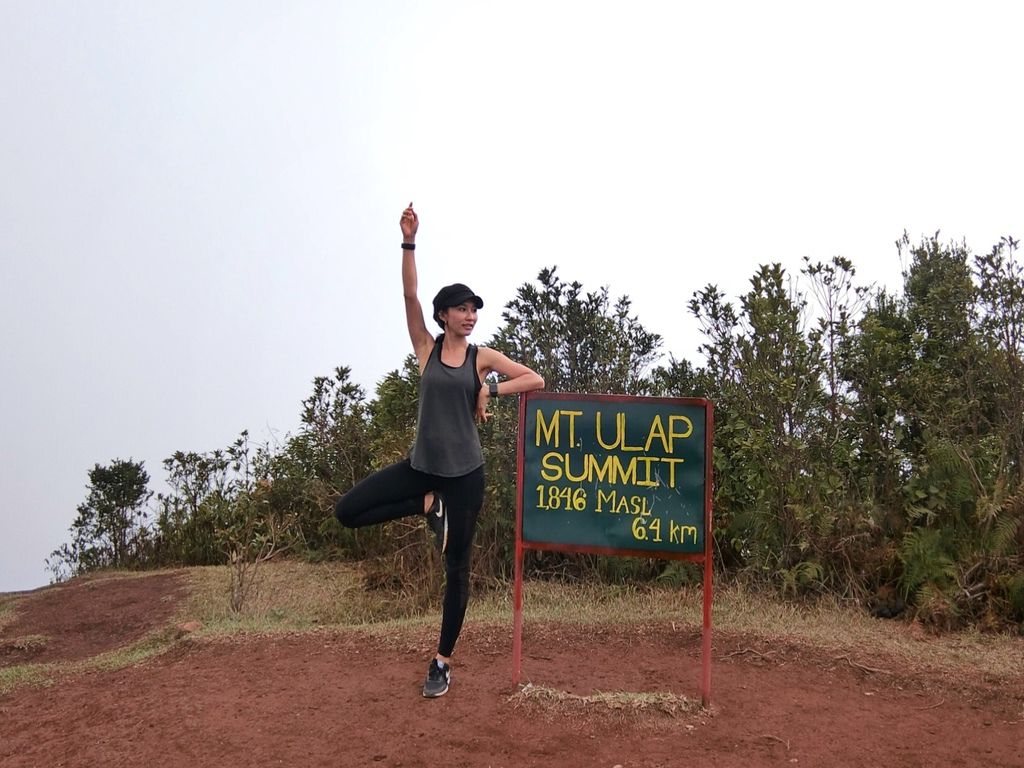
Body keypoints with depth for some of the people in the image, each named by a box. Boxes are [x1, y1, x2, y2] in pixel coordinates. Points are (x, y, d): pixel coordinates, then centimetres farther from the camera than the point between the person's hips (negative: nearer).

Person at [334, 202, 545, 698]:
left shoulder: (483, 357, 1)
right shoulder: (427, 348, 0)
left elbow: (536, 381, 2)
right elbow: (409, 295, -10)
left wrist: (491, 389, -10)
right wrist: (409, 243, -19)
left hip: (464, 472, -1)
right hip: (420, 465, 1)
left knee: (456, 569, 5)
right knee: (347, 511, -6)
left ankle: (441, 663, 20)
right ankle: (427, 506, 11)